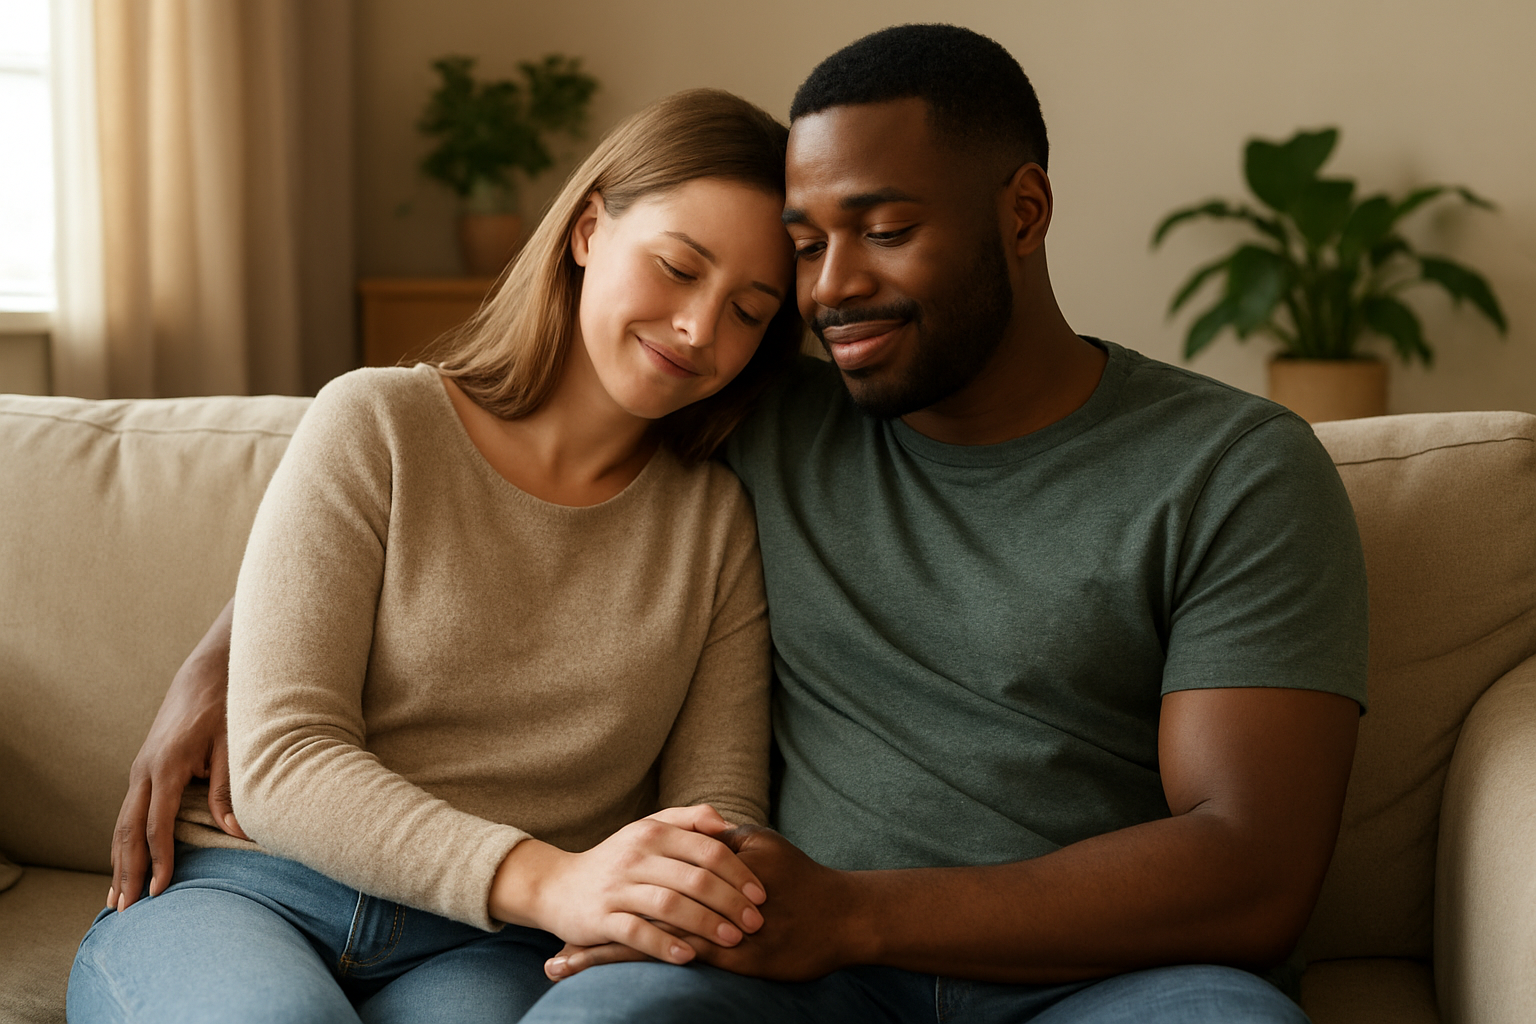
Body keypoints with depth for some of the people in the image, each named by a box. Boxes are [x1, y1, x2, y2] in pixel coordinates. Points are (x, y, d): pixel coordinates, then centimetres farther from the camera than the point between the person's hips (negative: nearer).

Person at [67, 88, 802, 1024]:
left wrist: (700, 895, -18)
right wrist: (550, 879, -25)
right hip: (243, 892, 0)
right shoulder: (377, 426, -2)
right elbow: (280, 761, -10)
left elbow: (718, 800, 8)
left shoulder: (718, 519, 8)